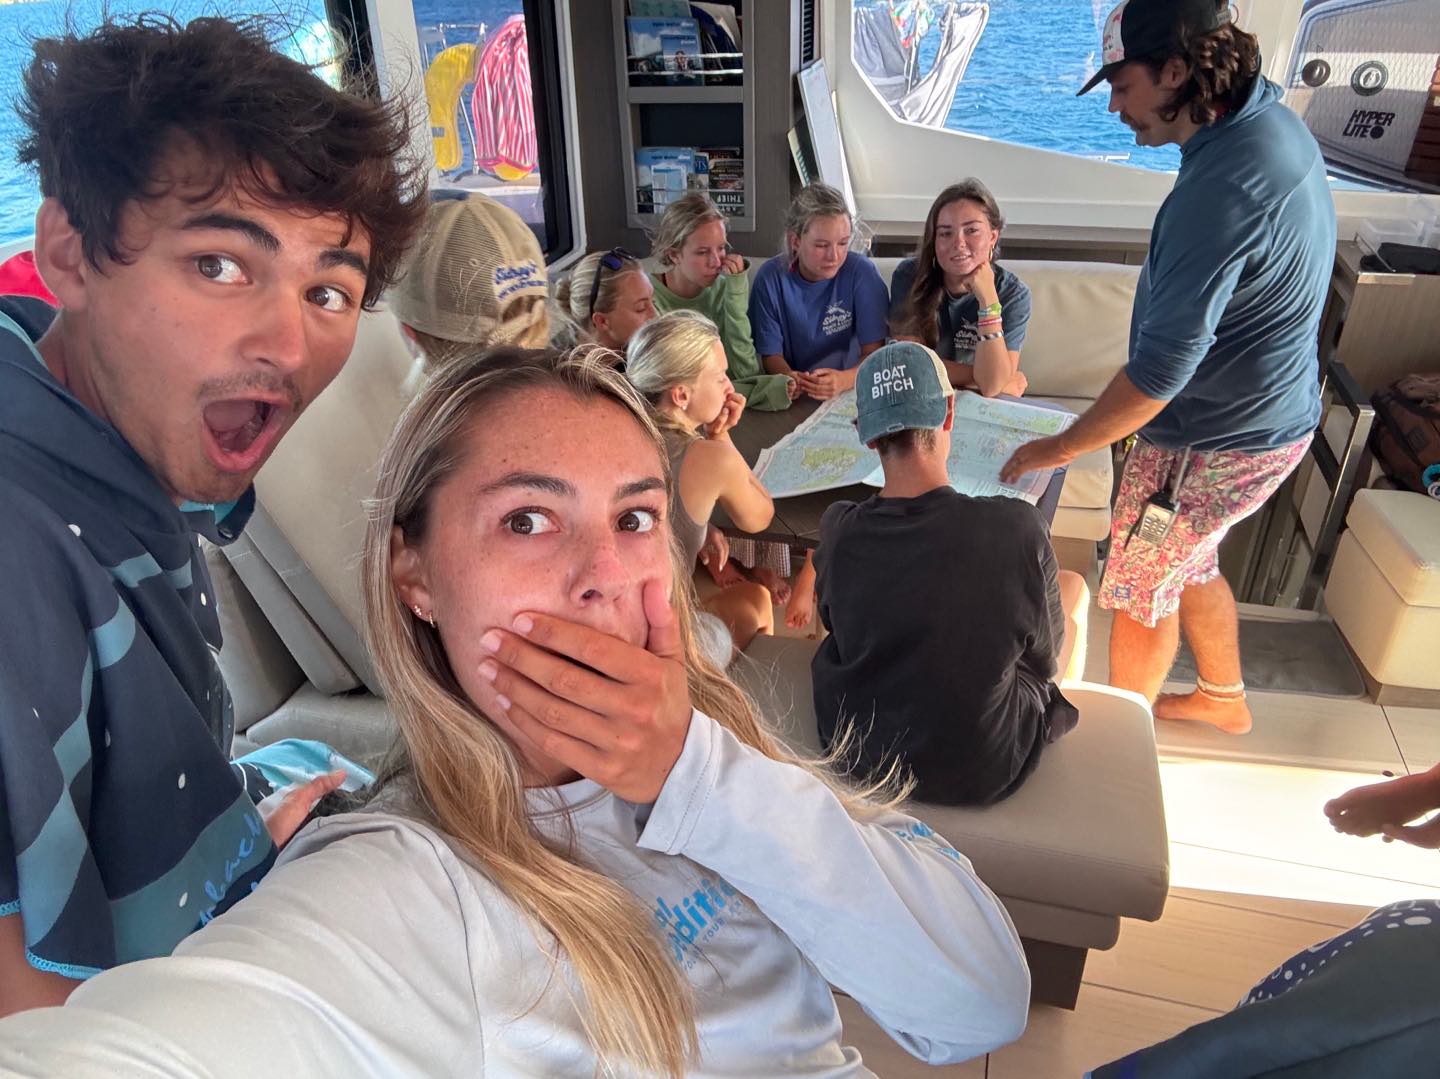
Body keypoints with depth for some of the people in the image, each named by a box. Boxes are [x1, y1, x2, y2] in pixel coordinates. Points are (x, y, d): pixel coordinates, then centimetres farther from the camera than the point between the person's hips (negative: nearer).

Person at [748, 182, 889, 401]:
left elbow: (874, 353, -7)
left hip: (851, 392, -1)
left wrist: (844, 380, -28)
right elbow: (771, 354, -2)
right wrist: (791, 379, -24)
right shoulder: (771, 278, -4)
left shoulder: (862, 272, -8)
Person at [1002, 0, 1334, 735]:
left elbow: (1164, 364, -29)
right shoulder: (1273, 122, 1)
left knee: (1140, 588, 9)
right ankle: (1224, 698, 48)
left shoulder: (1222, 186, -31)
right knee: (1188, 564, 26)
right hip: (1268, 414, 9)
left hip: (1218, 440, -9)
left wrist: (1062, 448, -18)